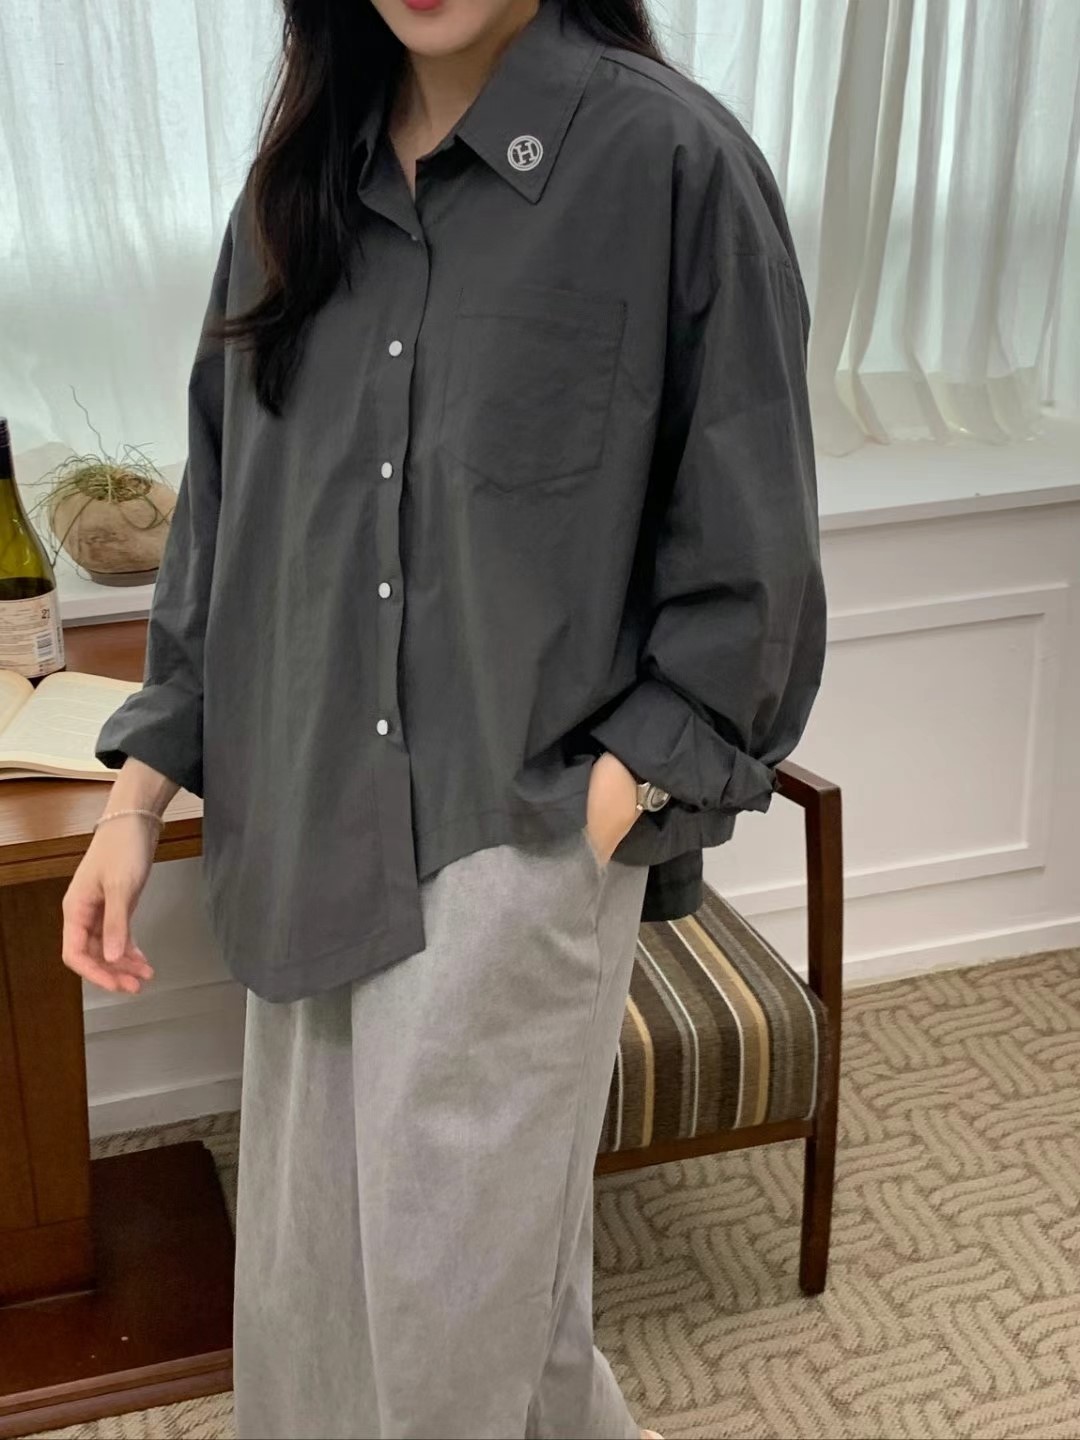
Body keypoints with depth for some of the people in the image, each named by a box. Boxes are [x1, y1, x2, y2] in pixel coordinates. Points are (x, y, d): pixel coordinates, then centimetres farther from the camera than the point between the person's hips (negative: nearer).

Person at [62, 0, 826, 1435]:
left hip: (522, 848, -5)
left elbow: (747, 569, -7)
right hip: (313, 844, 6)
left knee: (459, 1309, 4)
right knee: (312, 1298, 15)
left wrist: (599, 809, -13)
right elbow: (224, 512, 12)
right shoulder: (302, 185, 7)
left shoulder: (669, 160, -9)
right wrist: (138, 795, 7)